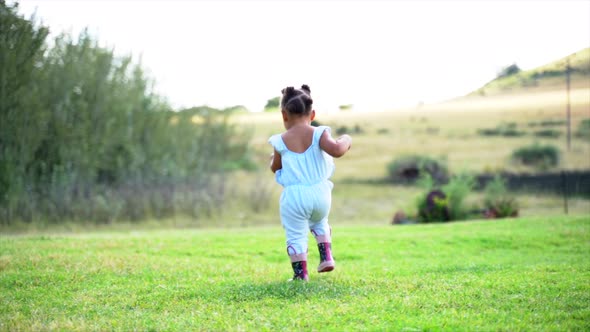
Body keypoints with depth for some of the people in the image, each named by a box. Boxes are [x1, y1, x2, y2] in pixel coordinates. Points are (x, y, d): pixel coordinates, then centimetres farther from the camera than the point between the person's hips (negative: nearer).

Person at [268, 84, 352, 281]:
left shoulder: (281, 141, -4)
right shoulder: (319, 134, -7)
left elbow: (276, 168, 10)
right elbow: (336, 151, -22)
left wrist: (273, 160, 33)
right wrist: (345, 141, 0)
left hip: (294, 196, -3)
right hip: (320, 193, 3)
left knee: (295, 235, 8)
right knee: (320, 223, 32)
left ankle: (300, 274, 7)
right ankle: (326, 257, 23)